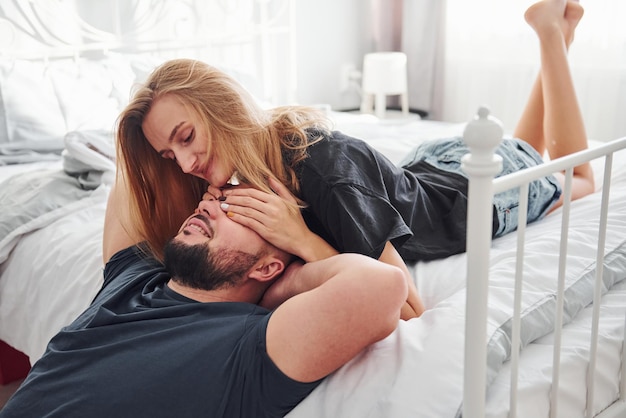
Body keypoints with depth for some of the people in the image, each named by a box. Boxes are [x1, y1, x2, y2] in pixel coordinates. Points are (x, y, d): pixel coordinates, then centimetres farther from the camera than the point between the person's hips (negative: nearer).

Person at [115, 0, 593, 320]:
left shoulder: (325, 170, -44)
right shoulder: (257, 159, -22)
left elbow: (408, 306, -42)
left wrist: (303, 242, -47)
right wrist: (221, 215, -28)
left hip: (486, 191, -5)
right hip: (429, 168, 5)